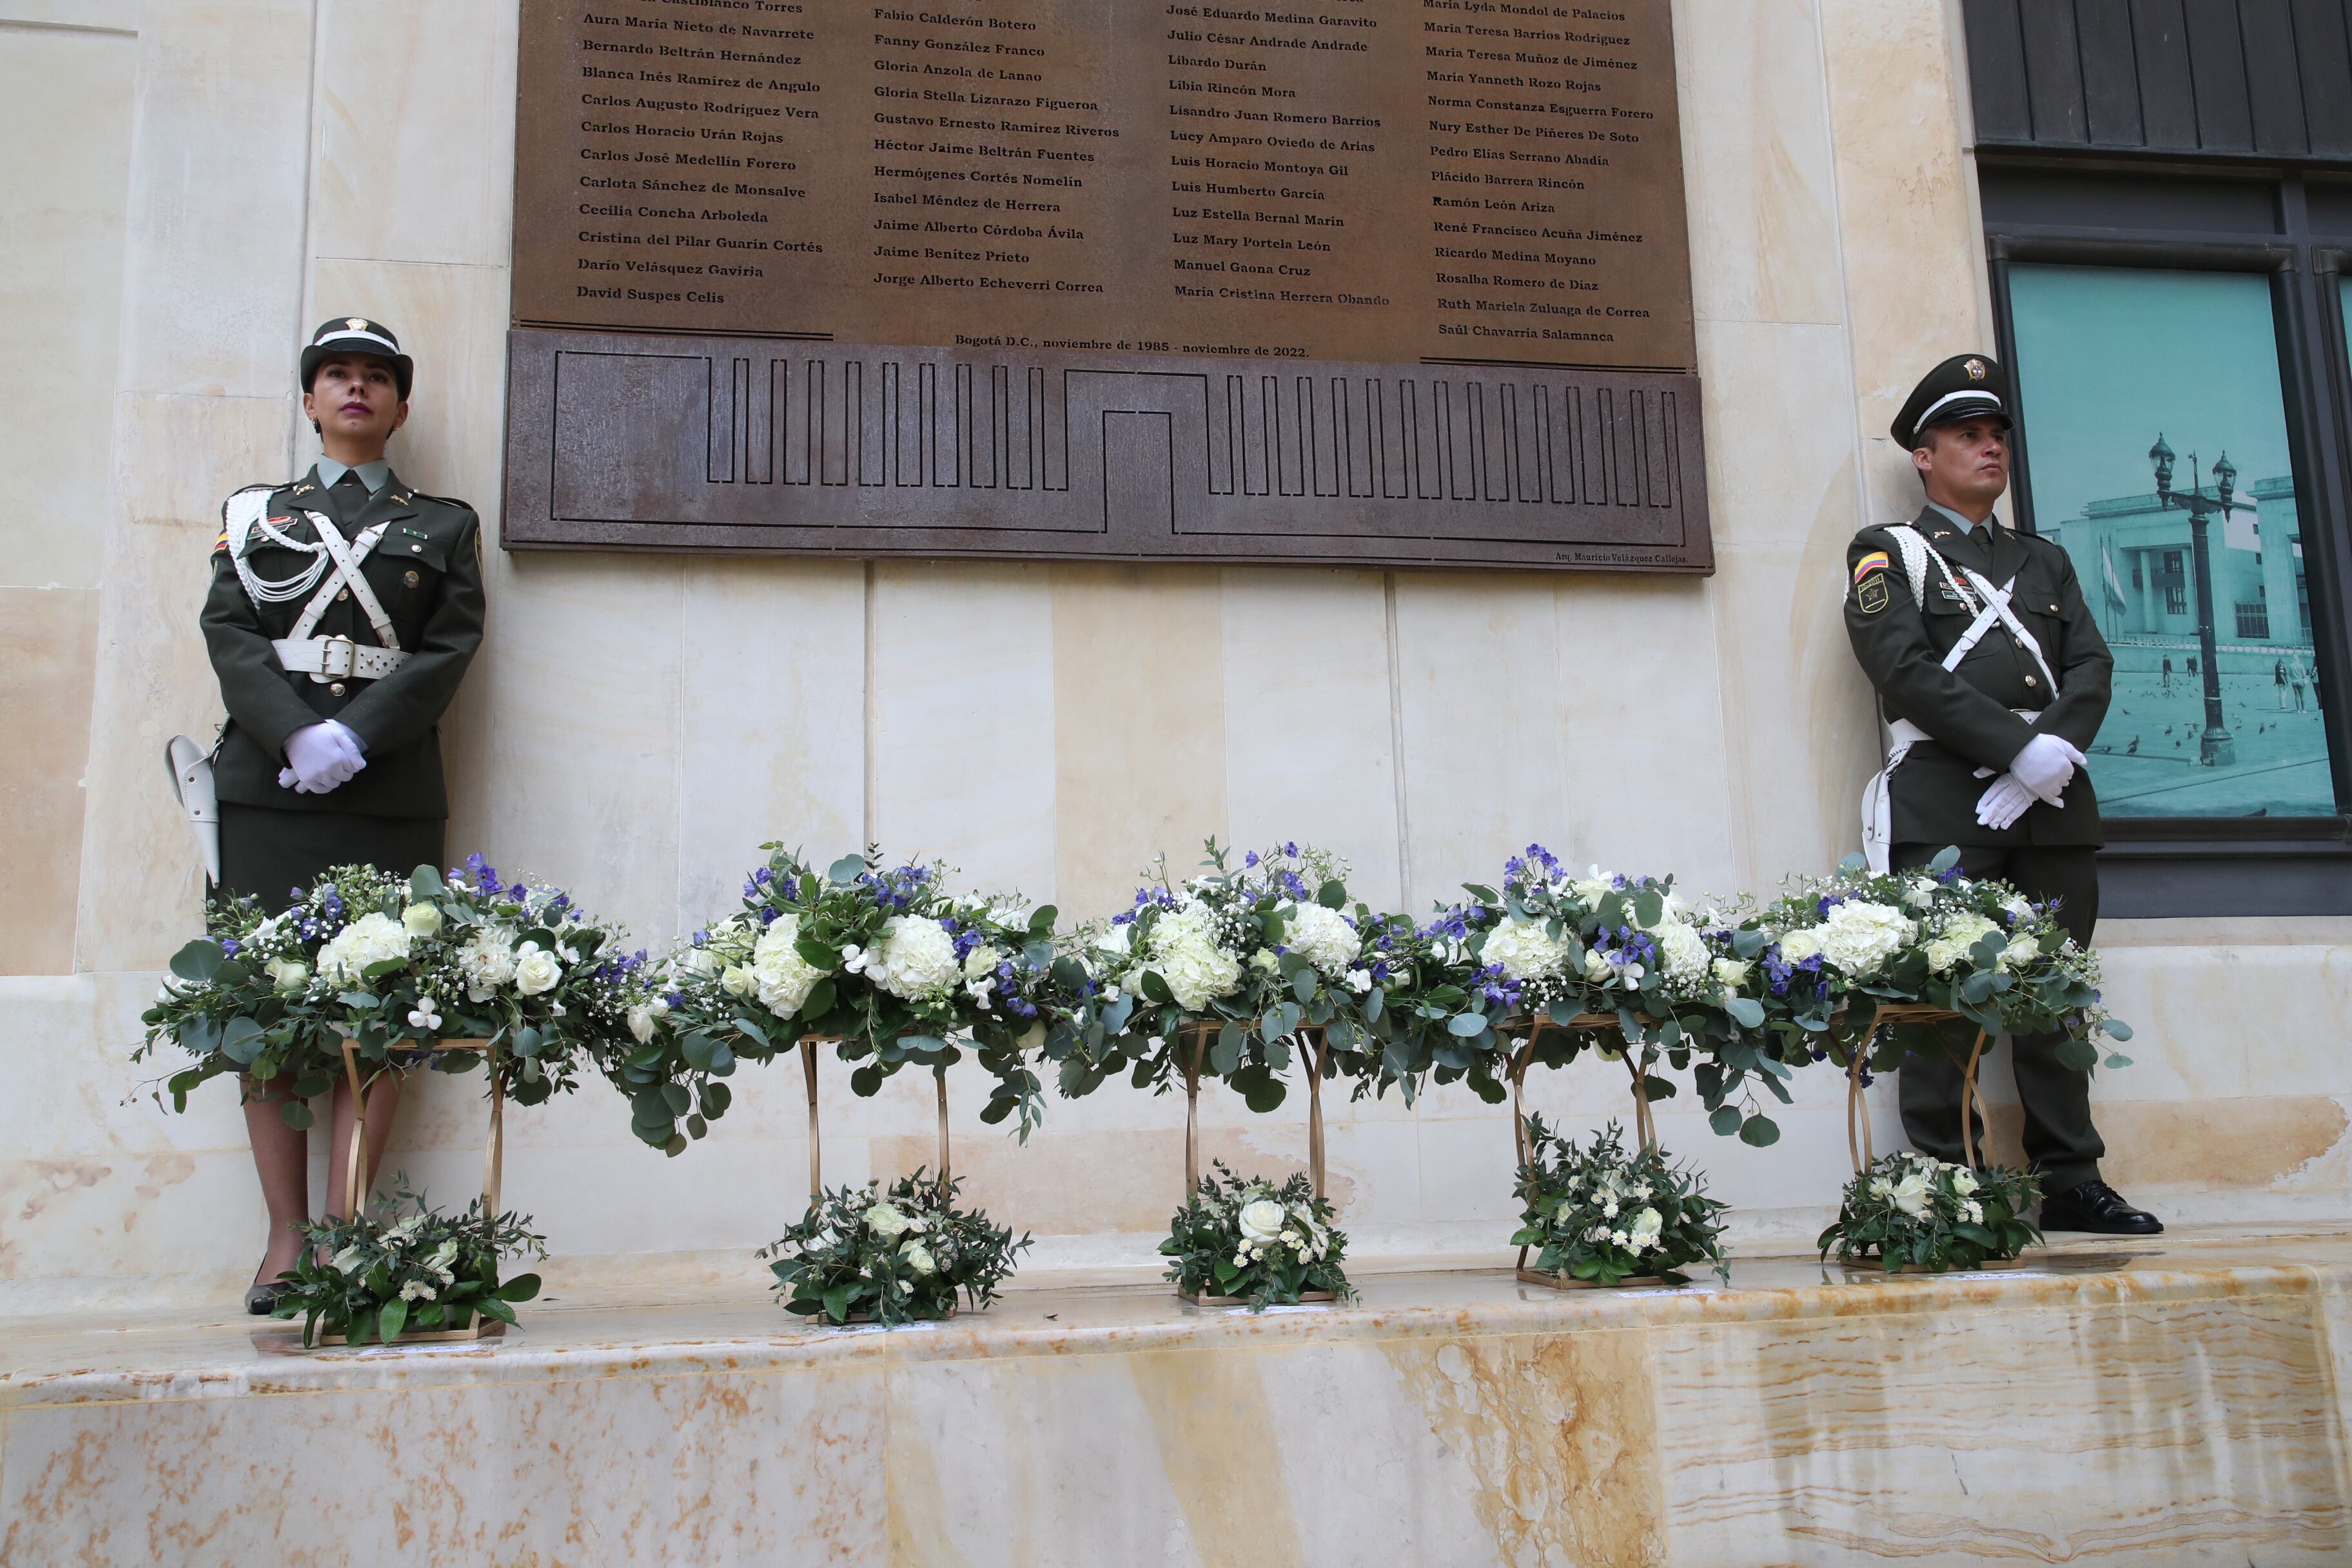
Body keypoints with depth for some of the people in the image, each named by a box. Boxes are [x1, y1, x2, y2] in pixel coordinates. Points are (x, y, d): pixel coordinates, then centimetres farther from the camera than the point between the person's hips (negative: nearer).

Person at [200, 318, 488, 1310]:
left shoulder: (445, 525, 17)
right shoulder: (255, 512, 20)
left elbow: (449, 650, 3)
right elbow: (230, 633, 6)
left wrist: (353, 740, -11)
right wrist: (298, 737, -11)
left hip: (390, 790, -1)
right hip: (268, 783, 1)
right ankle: (287, 1236, 2)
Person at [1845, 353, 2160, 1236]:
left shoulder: (2044, 561, 25)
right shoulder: (1887, 555, 8)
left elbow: (2091, 666, 12)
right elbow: (1907, 670, -7)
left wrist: (2055, 750, -9)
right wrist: (2018, 749, -14)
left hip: (2052, 801, 5)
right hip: (1946, 804, -5)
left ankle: (2070, 1183, 10)